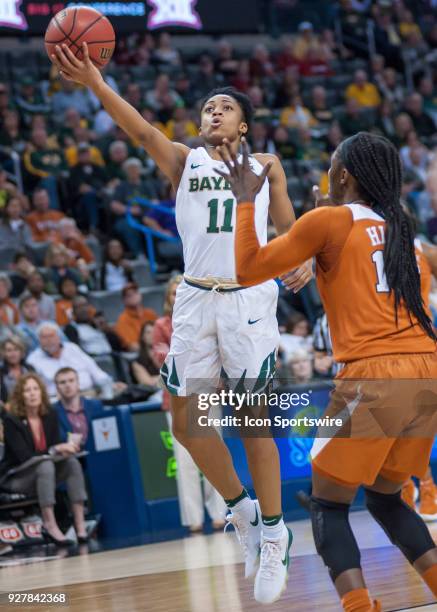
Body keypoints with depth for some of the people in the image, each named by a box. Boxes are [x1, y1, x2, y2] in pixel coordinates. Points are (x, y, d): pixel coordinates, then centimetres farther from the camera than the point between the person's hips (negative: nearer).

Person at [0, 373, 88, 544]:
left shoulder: (50, 415, 2)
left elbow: (55, 446, 3)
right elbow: (24, 456, -21)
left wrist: (63, 450, -22)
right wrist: (55, 450, -28)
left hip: (44, 471, 6)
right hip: (16, 477, -6)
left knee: (72, 462, -22)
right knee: (45, 464, -35)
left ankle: (80, 524, -30)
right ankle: (50, 526, -38)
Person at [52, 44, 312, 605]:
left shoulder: (265, 166, 13)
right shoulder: (184, 161, 13)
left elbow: (290, 231, 14)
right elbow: (144, 131, -5)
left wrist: (302, 261, -11)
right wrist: (93, 82, -22)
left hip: (249, 297, -2)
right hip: (196, 297, 2)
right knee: (185, 420, 1)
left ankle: (273, 536, 9)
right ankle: (241, 510, 23)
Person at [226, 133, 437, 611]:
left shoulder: (329, 220, 1)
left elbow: (248, 270, 4)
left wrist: (245, 201, 14)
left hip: (374, 376, -6)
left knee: (328, 505, 7)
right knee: (385, 498, 24)